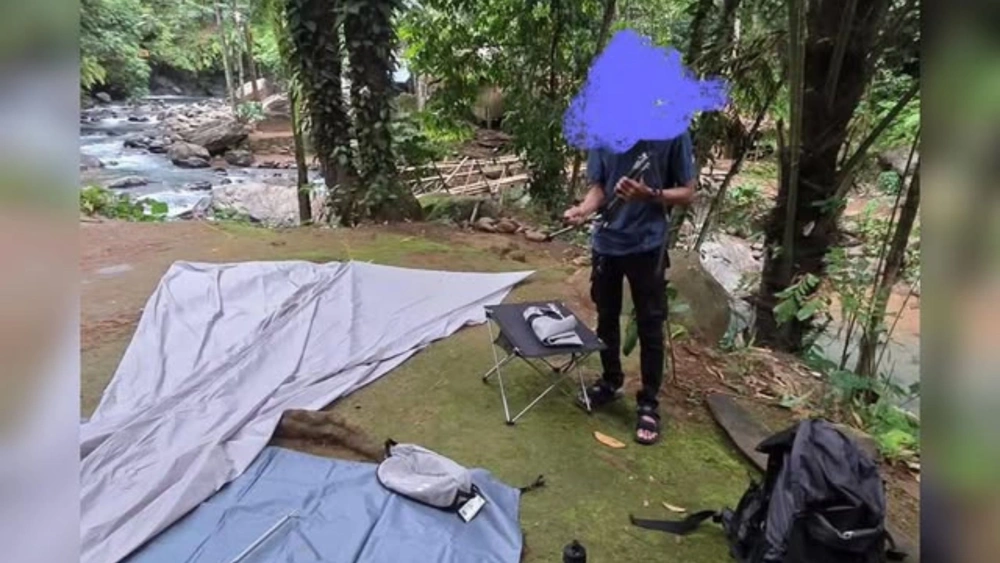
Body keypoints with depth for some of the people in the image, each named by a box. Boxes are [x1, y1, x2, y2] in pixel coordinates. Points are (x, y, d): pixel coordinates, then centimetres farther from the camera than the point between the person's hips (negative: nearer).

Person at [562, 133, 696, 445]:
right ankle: (611, 381, 37)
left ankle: (649, 403, 20)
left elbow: (687, 192, -6)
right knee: (606, 317, 16)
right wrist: (584, 209, -17)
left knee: (649, 326, 5)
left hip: (648, 245, -4)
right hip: (606, 241, 4)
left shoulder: (673, 133, -10)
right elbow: (598, 187, 4)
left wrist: (649, 194, -24)